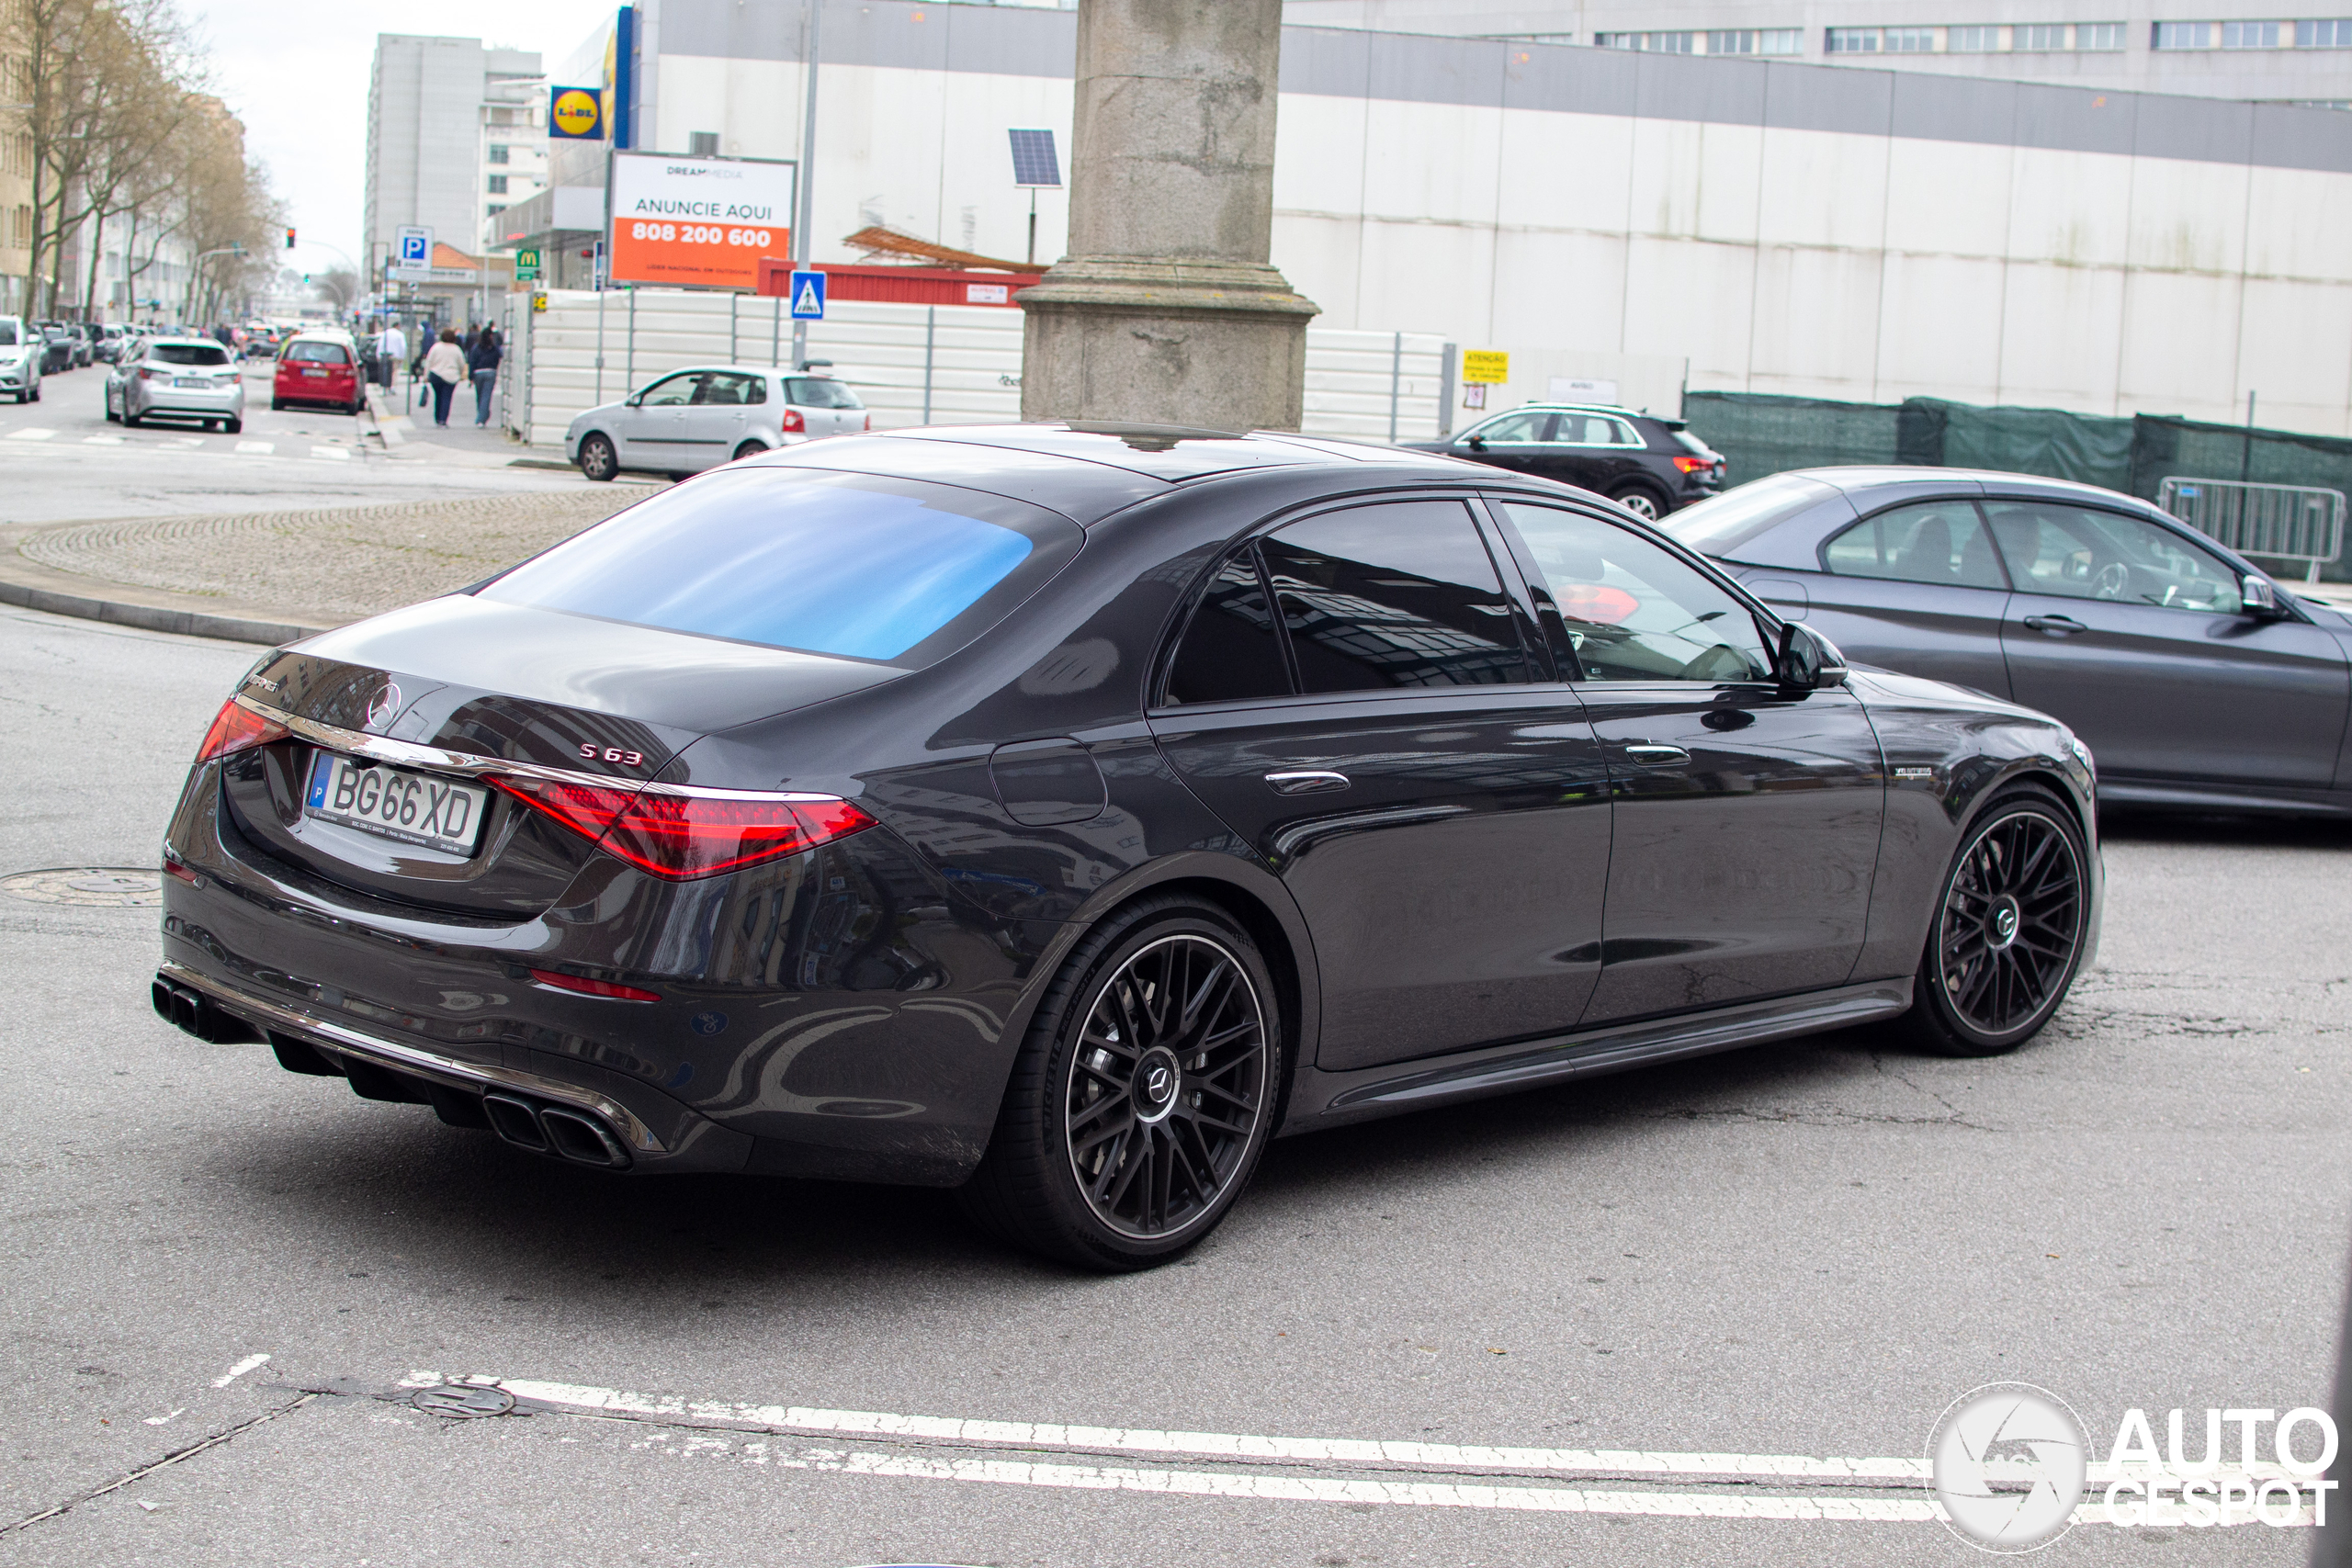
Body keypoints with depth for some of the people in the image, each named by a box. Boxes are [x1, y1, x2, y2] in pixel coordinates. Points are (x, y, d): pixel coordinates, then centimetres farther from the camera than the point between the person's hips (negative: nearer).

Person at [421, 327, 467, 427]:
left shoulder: (436, 347, -2)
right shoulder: (456, 349, -1)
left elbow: (429, 362, -1)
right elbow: (462, 365, 6)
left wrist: (426, 376, 4)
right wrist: (461, 375, 24)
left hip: (435, 376, 1)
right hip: (451, 377, -1)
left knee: (438, 397, 14)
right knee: (446, 398, -1)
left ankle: (437, 418, 19)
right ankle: (443, 419, -11)